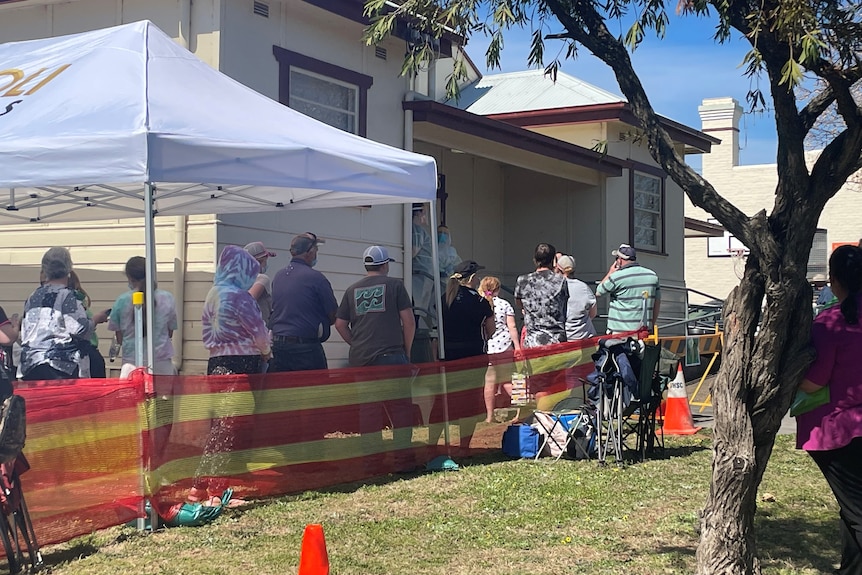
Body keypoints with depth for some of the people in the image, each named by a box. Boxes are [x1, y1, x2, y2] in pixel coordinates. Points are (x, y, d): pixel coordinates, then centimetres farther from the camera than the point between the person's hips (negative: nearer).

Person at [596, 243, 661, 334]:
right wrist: (651, 325, 22)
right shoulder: (652, 275, 9)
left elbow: (598, 293, 5)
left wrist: (610, 273, 14)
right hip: (644, 330, 6)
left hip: (621, 330, -6)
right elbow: (657, 302, 14)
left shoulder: (617, 276, -9)